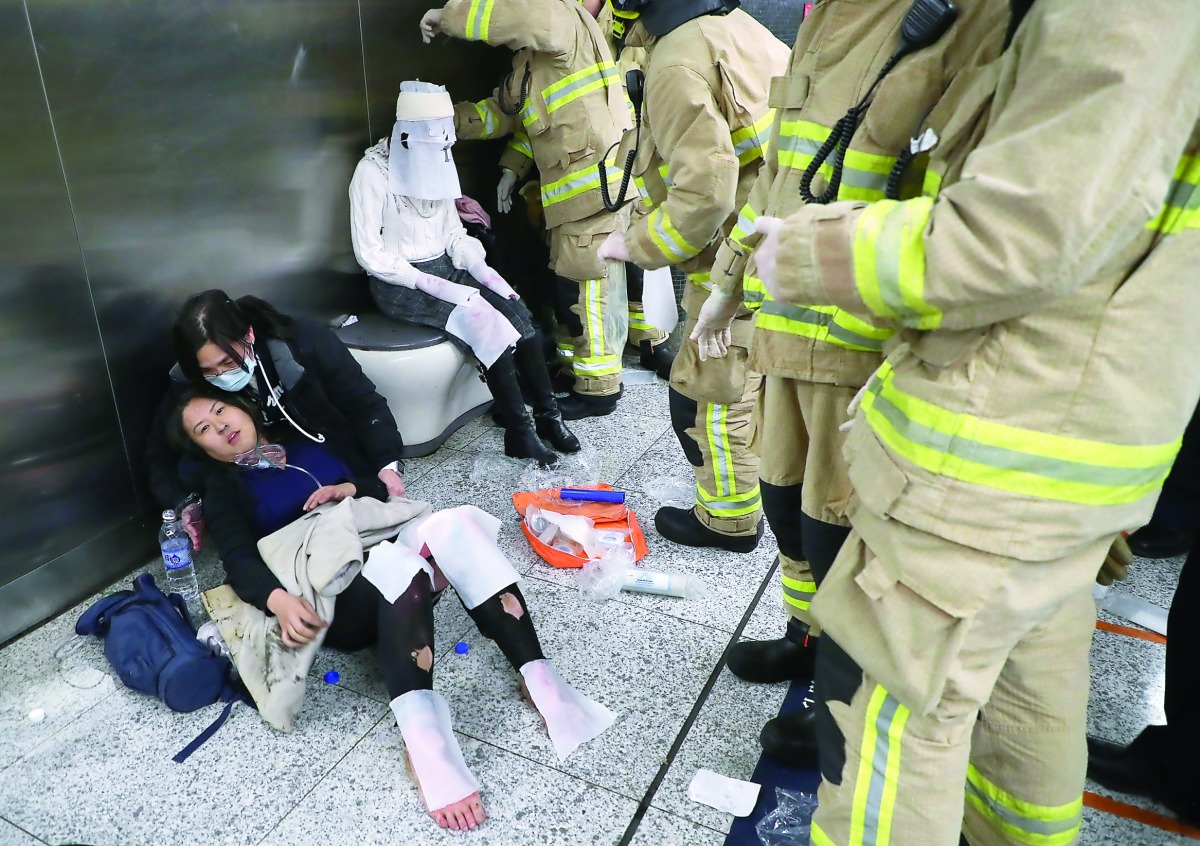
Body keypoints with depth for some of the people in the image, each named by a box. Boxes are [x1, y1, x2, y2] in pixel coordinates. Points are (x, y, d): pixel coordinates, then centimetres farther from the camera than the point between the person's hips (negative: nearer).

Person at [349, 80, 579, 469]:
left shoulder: (434, 163, 6)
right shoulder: (374, 171, -14)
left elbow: (452, 230, 12)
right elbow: (369, 253, -15)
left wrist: (481, 269, -6)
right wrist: (431, 284, -23)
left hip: (444, 267, 6)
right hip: (399, 284, -6)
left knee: (518, 313, -17)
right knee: (486, 321, -27)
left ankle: (548, 414, -8)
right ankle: (519, 433, -18)